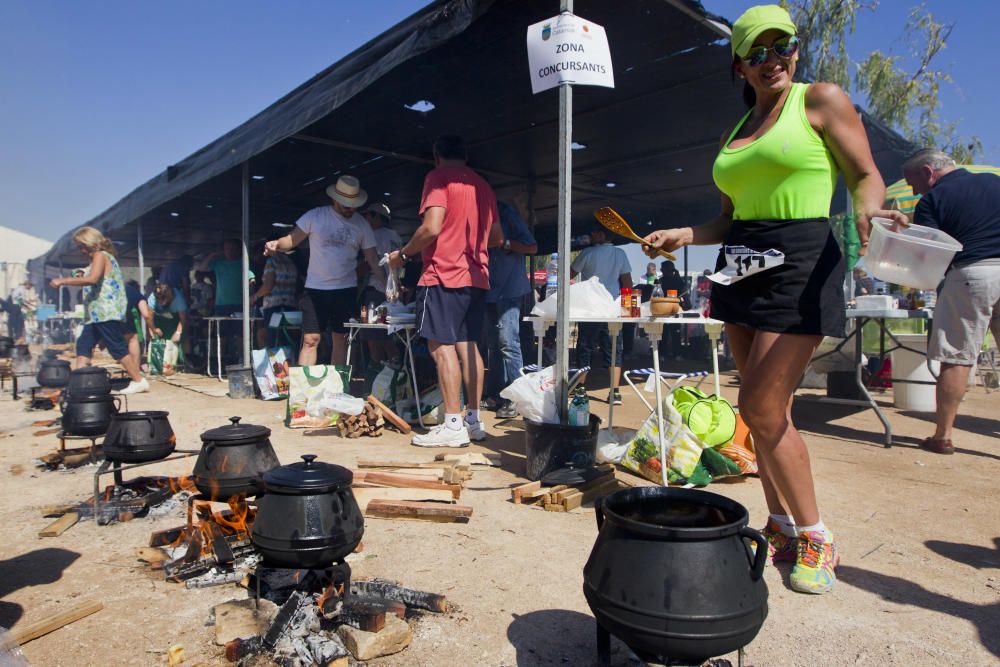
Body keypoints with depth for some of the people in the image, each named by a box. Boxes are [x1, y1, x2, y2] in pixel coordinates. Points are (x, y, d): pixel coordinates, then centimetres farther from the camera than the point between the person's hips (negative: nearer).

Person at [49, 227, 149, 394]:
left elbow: (92, 279, -23)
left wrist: (62, 281, -18)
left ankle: (139, 381, -5)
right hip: (97, 315, 10)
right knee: (83, 346, 8)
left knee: (117, 349, -9)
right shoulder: (104, 257, 21)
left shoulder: (100, 255, -8)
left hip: (106, 313, -10)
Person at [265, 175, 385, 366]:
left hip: (346, 289, 2)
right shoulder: (315, 216, -3)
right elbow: (293, 239, 0)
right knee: (310, 340, -5)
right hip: (315, 288, -2)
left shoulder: (361, 225, 3)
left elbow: (373, 261, 4)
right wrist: (277, 244, -22)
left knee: (341, 340, 6)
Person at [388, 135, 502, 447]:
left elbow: (432, 227, -16)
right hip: (476, 277, 8)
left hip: (444, 274, -8)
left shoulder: (438, 176, -4)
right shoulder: (482, 184, 18)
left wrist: (403, 254, -3)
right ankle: (474, 420, 13)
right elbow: (496, 236, 20)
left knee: (441, 346, -7)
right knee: (468, 345, 10)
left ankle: (453, 426, -10)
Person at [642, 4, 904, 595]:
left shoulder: (822, 100, 2)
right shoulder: (734, 134, 19)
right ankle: (782, 528, 20)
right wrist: (682, 236, 8)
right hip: (742, 265, 6)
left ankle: (815, 536, 8)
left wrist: (866, 210, -22)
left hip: (801, 261, -6)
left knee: (761, 408, -11)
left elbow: (867, 176, -1)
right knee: (770, 411, 8)